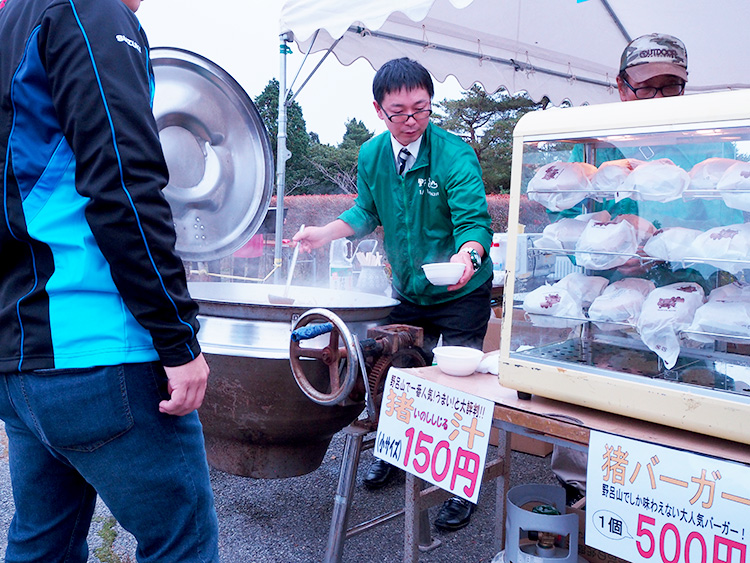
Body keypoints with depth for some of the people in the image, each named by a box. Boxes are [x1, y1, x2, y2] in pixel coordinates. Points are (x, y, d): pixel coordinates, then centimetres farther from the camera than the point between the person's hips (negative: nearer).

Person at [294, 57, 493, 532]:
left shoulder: (455, 154, -21)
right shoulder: (372, 155, -4)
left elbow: (475, 220, -29)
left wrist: (467, 255, -50)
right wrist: (325, 233, -4)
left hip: (462, 293, -5)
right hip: (409, 291, 5)